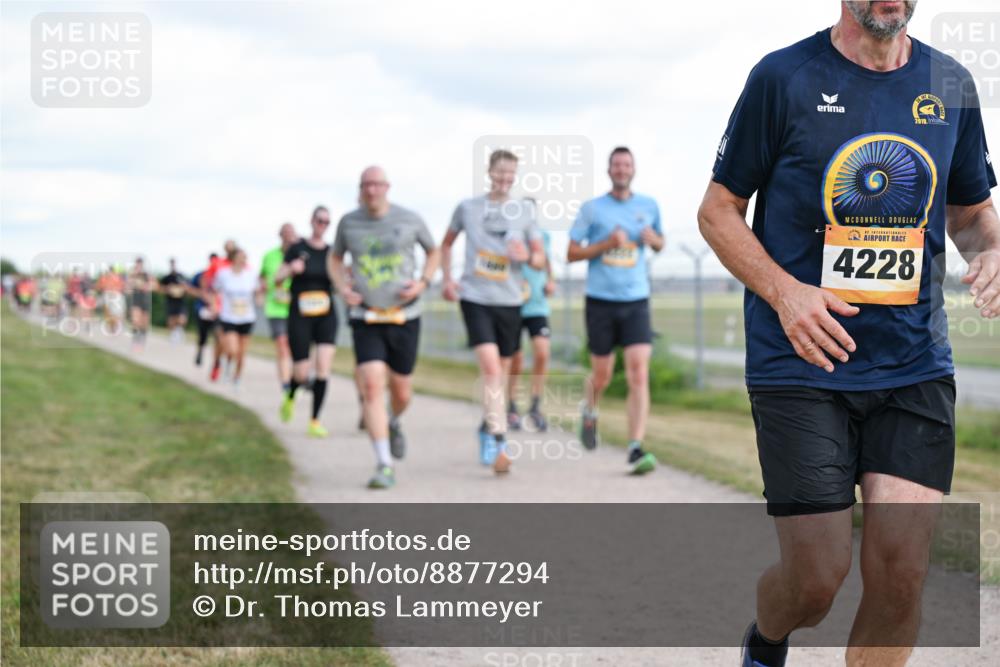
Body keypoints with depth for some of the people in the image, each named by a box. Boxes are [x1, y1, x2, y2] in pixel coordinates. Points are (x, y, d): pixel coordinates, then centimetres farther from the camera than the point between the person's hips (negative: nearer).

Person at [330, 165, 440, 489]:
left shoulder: (410, 220, -3)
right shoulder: (349, 222, 0)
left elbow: (434, 251, 13)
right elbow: (335, 258, 17)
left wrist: (423, 283, -5)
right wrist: (342, 287, -2)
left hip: (404, 317, 0)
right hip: (365, 319, 0)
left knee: (401, 392, 9)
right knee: (372, 387, -16)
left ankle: (393, 422, 47)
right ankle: (384, 467, -14)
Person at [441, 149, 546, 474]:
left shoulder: (525, 210, 5)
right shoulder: (468, 207, 3)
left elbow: (540, 259, 7)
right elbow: (447, 243, 18)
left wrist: (527, 256, -15)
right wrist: (447, 279, 6)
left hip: (509, 301, 3)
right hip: (475, 298, -3)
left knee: (501, 370, 11)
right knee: (490, 365, -18)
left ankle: (488, 426, 34)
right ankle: (498, 441, -20)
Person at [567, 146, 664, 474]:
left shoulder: (648, 206, 8)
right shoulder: (591, 208, 1)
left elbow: (660, 244, 22)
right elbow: (572, 253, 1)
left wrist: (652, 238, -3)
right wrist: (607, 244, -14)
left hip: (636, 301, 1)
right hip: (600, 300, -1)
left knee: (639, 374, -13)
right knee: (602, 376, 8)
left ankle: (635, 450, -15)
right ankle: (589, 413, 42)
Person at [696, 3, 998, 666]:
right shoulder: (784, 77, -4)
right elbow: (719, 211, 2)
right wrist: (784, 292, -14)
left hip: (916, 366, 3)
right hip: (801, 365, -3)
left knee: (902, 578, -6)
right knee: (817, 580, -5)